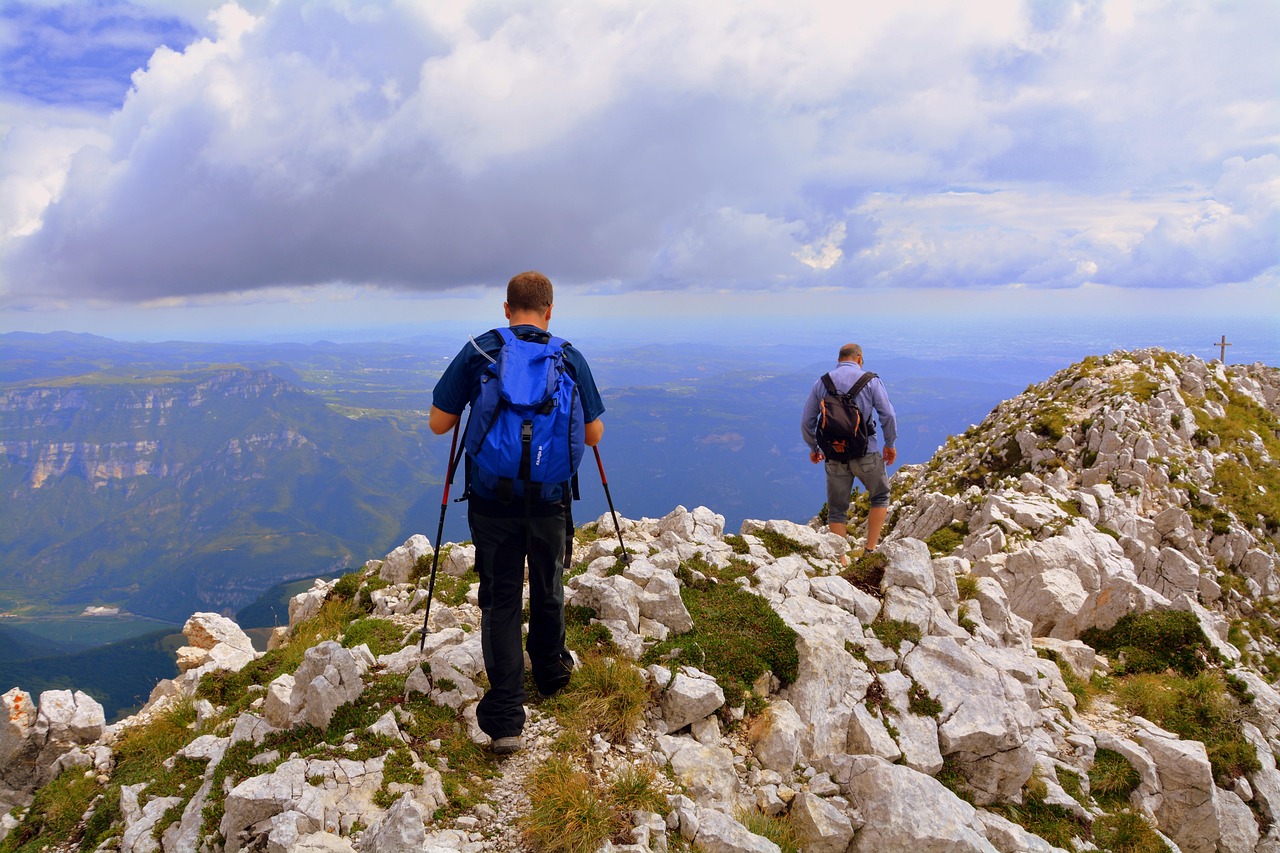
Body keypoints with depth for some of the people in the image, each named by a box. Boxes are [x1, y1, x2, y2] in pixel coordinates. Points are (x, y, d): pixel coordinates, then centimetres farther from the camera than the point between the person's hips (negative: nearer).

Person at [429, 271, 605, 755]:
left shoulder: (478, 352, -3)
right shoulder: (570, 358, 0)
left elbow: (439, 423, -1)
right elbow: (593, 435, 5)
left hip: (491, 500, -1)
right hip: (549, 498, 1)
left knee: (500, 600, 5)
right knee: (548, 591, 22)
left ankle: (504, 719, 1)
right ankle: (551, 672, 42)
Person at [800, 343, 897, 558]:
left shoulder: (821, 383, 3)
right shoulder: (870, 381, -3)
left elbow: (806, 422, 5)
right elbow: (888, 416, -8)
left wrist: (813, 448, 20)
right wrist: (890, 443, 8)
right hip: (866, 453, -2)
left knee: (837, 509, 13)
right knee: (880, 496, 22)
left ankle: (841, 560, 12)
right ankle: (870, 549, 16)